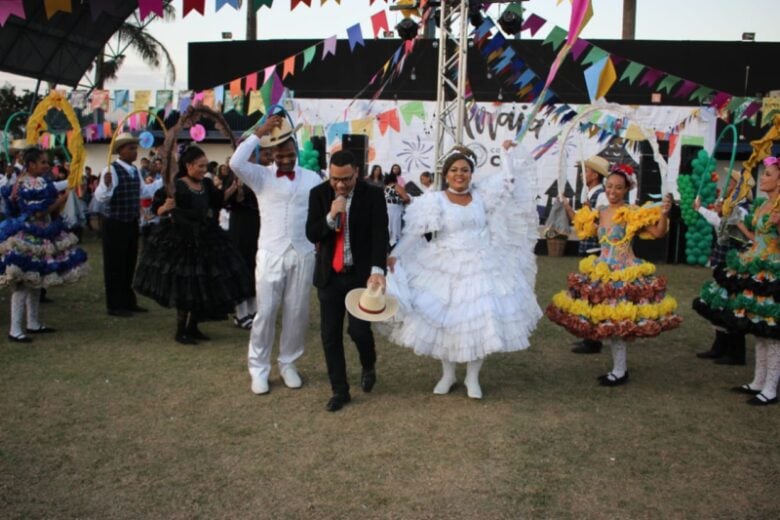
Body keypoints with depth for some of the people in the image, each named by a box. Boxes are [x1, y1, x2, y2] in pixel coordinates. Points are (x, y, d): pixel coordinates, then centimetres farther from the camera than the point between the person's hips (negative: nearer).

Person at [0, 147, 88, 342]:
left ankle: (33, 323, 24)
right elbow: (39, 213, -21)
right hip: (29, 237, -10)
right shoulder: (30, 185, -17)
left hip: (39, 236, 10)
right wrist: (61, 200, -13)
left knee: (35, 282, 15)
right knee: (22, 284, -8)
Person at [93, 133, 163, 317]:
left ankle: (128, 301, 28)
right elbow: (100, 197, -24)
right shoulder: (111, 170, -17)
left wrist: (162, 181, 21)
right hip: (115, 225, -8)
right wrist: (106, 185, -43)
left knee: (129, 263, 16)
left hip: (132, 224, 8)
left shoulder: (135, 170, 9)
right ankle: (115, 305, 11)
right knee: (115, 265, 1)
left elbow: (143, 192, 21)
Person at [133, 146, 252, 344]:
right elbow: (157, 210, -11)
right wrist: (166, 208, -32)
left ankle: (193, 327, 25)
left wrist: (234, 187, 7)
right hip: (182, 241, -7)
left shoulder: (207, 184, 4)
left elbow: (218, 199, 19)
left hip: (205, 239, 7)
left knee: (204, 285, 11)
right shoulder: (176, 186, -12)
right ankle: (180, 331, 13)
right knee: (185, 288, -2)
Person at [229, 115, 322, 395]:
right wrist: (259, 132, -15)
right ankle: (259, 369, 14)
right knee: (265, 312, 0)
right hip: (270, 254, -2)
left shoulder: (312, 178, 6)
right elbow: (236, 163, -17)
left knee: (297, 313, 8)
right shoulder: (261, 176, 1)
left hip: (303, 255, 2)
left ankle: (288, 364, 24)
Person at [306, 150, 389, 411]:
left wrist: (377, 269, -29)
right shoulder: (318, 194, -1)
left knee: (358, 329, -8)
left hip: (362, 272, -3)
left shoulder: (373, 195, -7)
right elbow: (311, 235, -3)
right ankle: (339, 390, 20)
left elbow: (380, 235, -15)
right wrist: (331, 216, -22)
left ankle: (368, 366, 27)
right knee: (330, 334, 5)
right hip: (330, 274, 3)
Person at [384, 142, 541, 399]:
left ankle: (473, 377, 18)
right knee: (445, 321, 7)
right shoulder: (435, 201, -5)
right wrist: (394, 255, -14)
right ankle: (447, 374, 27)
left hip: (480, 268, 2)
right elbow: (414, 233, -8)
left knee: (480, 320, 1)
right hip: (446, 269, -2)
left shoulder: (482, 195, 5)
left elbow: (508, 180, 10)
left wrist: (506, 152, 12)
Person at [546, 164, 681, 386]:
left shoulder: (632, 213, -11)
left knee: (616, 322, -5)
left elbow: (658, 233, -15)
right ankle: (618, 367, 28)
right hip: (601, 273, 7)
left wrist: (664, 214, -32)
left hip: (624, 274, -7)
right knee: (606, 322, 12)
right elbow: (585, 232, 24)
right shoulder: (598, 213, 9)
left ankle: (620, 372, 10)